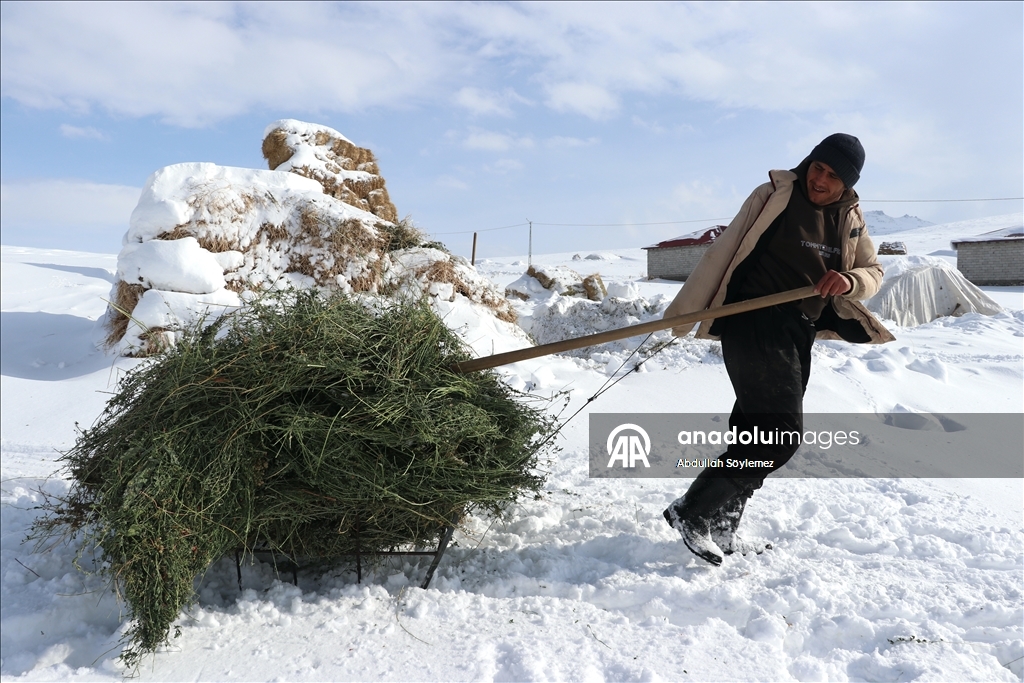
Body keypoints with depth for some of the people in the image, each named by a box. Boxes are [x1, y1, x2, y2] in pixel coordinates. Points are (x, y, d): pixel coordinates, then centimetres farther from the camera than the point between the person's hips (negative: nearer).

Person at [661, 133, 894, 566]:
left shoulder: (850, 218, 11)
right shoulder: (774, 196, -6)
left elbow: (873, 272, 15)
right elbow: (722, 254, -7)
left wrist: (848, 281, -10)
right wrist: (681, 313, -9)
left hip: (799, 334, 7)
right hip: (752, 323, -7)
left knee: (755, 434, 10)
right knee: (781, 430, -15)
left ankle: (720, 530, 22)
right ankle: (692, 513, -8)